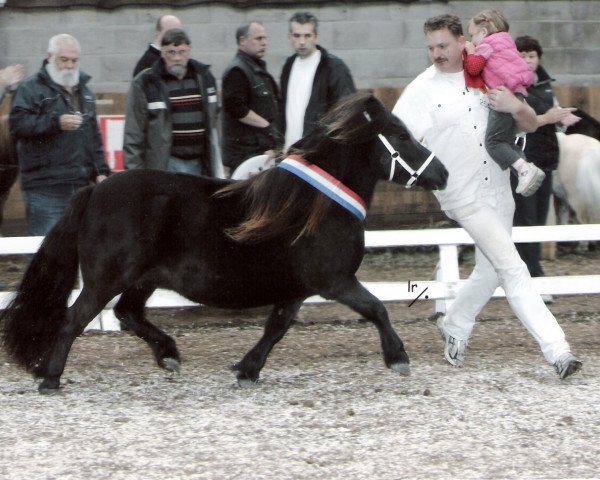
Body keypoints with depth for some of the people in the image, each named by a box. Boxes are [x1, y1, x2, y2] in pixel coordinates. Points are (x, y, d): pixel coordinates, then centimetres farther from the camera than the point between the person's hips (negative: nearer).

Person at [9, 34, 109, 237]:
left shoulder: (83, 91, 21)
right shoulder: (30, 88, -2)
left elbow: (94, 136, 28)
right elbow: (17, 124, -16)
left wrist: (100, 170, 18)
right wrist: (56, 122, -24)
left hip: (80, 187, 7)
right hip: (44, 189, -7)